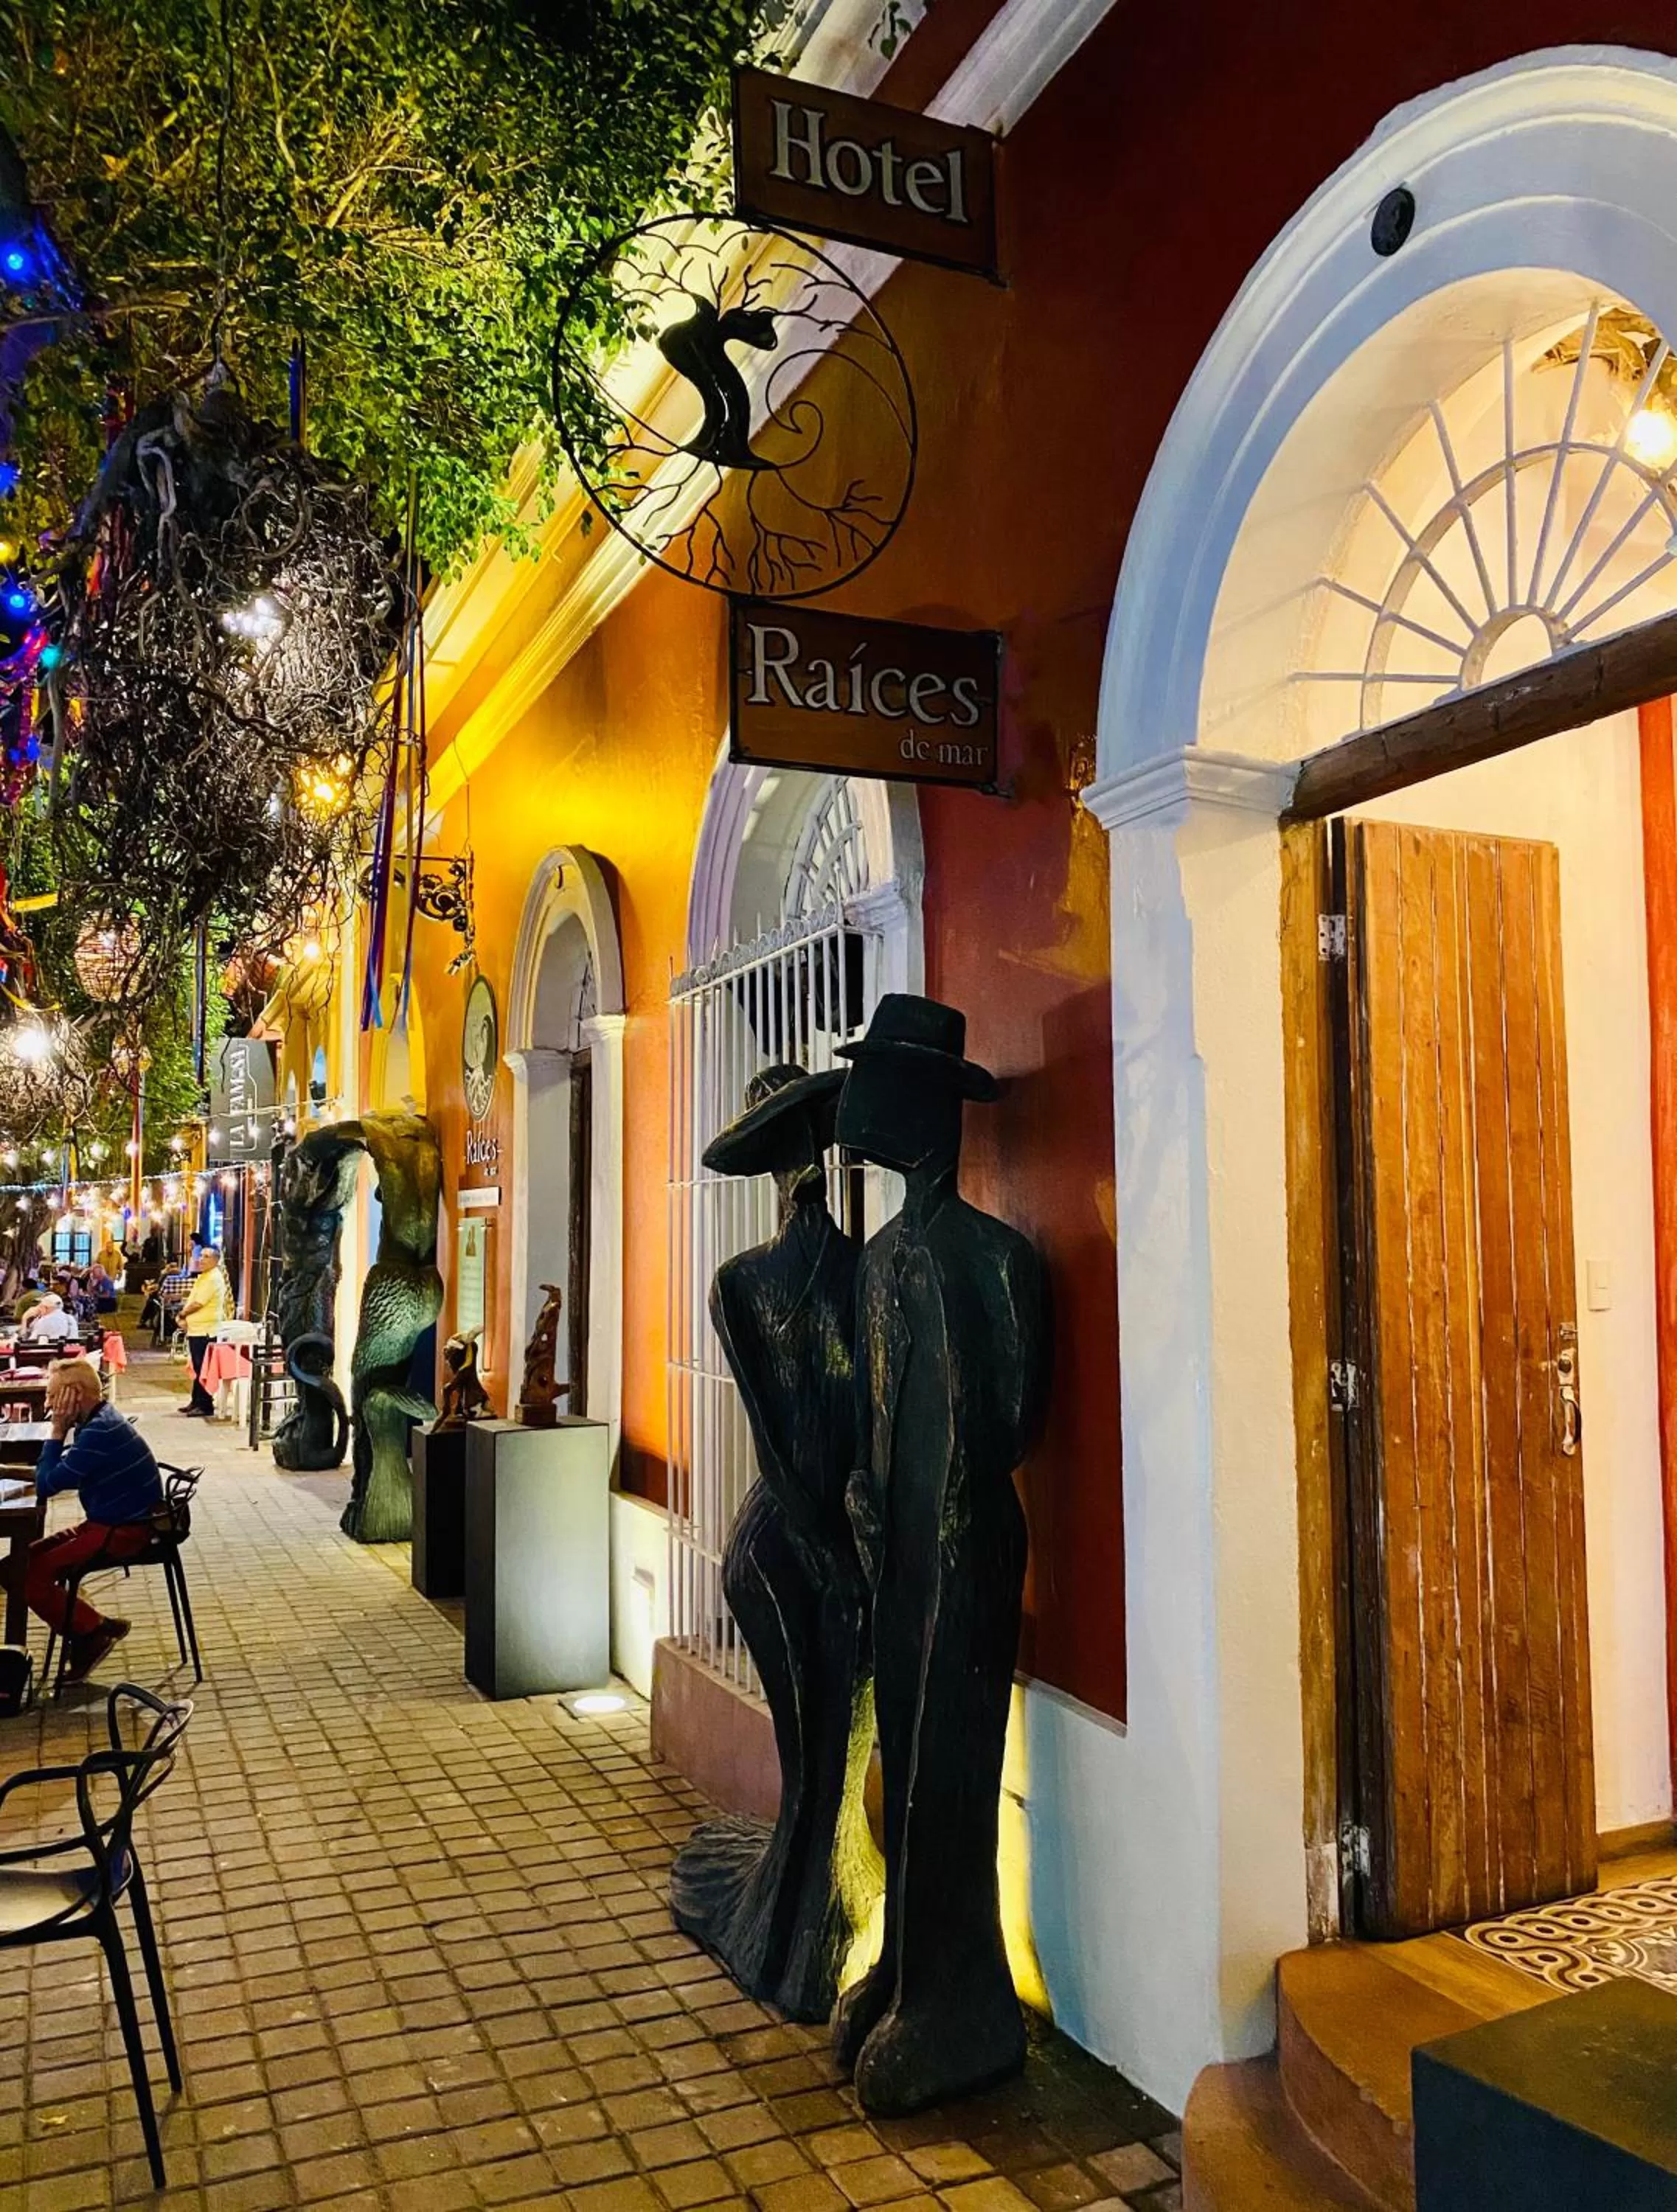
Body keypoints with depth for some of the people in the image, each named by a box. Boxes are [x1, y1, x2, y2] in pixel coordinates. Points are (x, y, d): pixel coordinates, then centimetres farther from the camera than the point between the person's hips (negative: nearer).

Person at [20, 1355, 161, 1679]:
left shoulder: (99, 1432, -23)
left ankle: (95, 1631, 0)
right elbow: (58, 1476, 14)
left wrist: (58, 1430, -13)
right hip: (112, 1523, 10)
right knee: (28, 1558, 10)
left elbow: (46, 1485, -19)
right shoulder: (100, 1420, 8)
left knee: (29, 1573, -13)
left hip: (123, 1532, -10)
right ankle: (87, 1633, 11)